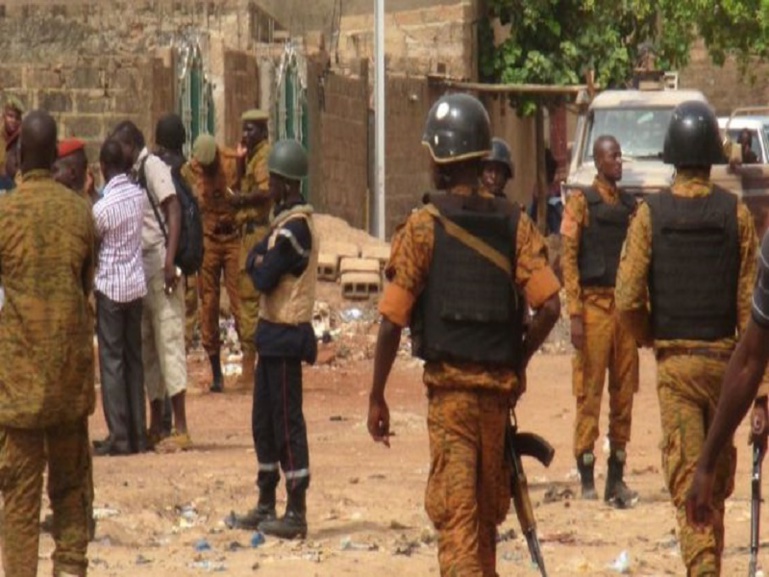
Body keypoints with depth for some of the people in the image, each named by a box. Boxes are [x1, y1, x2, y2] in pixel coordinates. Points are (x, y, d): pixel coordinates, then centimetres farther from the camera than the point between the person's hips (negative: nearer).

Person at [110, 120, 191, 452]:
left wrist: (170, 261, -24)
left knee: (168, 340, -11)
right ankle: (156, 426, 18)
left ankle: (181, 430, -13)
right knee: (147, 347, 12)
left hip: (160, 265, -9)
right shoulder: (134, 173, 17)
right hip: (141, 268, 9)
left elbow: (174, 212, -17)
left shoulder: (153, 167, -8)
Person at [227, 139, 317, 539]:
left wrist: (259, 266, -1)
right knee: (264, 420, 15)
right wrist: (261, 261, -4)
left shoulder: (294, 228, -18)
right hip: (274, 330, 10)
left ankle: (296, 513, -6)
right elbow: (255, 260, 15)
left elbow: (264, 278, -19)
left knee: (287, 421, -8)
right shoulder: (286, 222, 15)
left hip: (286, 334, -10)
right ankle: (266, 506, 22)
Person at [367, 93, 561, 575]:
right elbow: (549, 306, -6)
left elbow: (392, 323, -8)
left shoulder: (424, 227, -6)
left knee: (456, 515, -7)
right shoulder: (515, 224, 3)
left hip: (448, 384, -4)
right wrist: (518, 361, 10)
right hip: (499, 384, 4)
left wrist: (377, 397, 1)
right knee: (487, 509, 18)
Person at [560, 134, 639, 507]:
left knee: (624, 392, 6)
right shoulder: (581, 203, -1)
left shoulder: (630, 206, 14)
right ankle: (587, 480, -2)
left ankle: (616, 478, 13)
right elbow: (569, 259, -6)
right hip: (594, 304, -5)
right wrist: (575, 314, -13)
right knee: (589, 392, -4)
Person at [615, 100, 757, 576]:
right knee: (718, 476, 17)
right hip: (724, 356, 1)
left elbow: (628, 300, -8)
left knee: (686, 478, -2)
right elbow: (749, 303, -5)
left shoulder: (650, 214, -5)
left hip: (674, 359, -1)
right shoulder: (737, 214, -4)